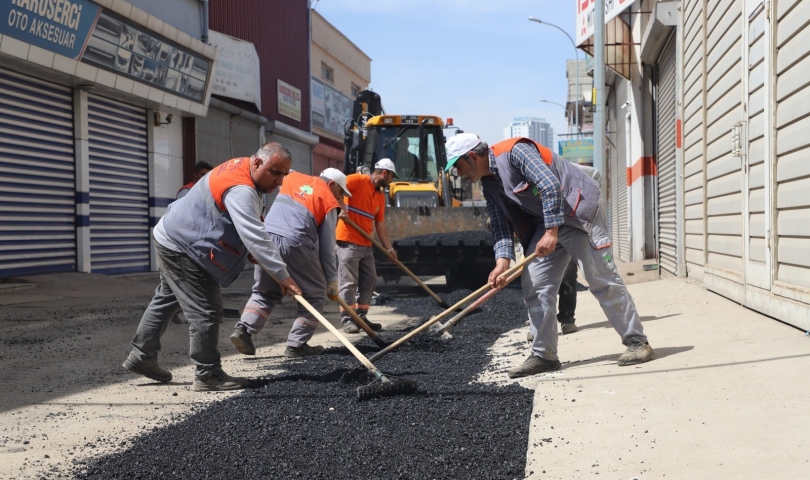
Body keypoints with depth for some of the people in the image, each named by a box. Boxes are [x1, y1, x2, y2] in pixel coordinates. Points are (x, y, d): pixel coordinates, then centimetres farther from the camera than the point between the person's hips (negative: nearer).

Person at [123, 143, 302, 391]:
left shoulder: (240, 166, 3)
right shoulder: (241, 191, -29)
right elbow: (255, 238, -35)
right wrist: (282, 275, -34)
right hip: (182, 249, -11)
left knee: (166, 300, 22)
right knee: (206, 311, -8)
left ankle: (141, 357, 35)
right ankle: (207, 375, -1)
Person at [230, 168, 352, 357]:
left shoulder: (292, 177, 20)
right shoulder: (329, 201, 9)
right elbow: (327, 246, 8)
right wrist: (332, 283, 14)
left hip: (266, 238, 5)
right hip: (296, 242, -5)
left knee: (264, 292, 22)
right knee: (315, 295, 12)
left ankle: (243, 329, 7)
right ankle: (296, 345, 9)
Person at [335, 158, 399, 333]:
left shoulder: (381, 196, 15)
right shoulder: (359, 180, -8)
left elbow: (380, 224, 15)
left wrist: (389, 248, 10)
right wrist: (341, 208, -24)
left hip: (366, 244, 8)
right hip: (348, 241, -8)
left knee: (369, 280, 10)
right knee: (348, 281, -6)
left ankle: (361, 317, 18)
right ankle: (347, 319, -2)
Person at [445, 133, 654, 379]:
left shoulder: (514, 151, -19)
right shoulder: (489, 184, 8)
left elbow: (550, 186, -26)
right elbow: (500, 225, 6)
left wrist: (551, 232, -26)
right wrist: (502, 262, -9)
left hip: (578, 211, -9)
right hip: (544, 222, 9)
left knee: (602, 279, -8)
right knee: (534, 287, 3)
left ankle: (638, 342, 2)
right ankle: (543, 355, 10)